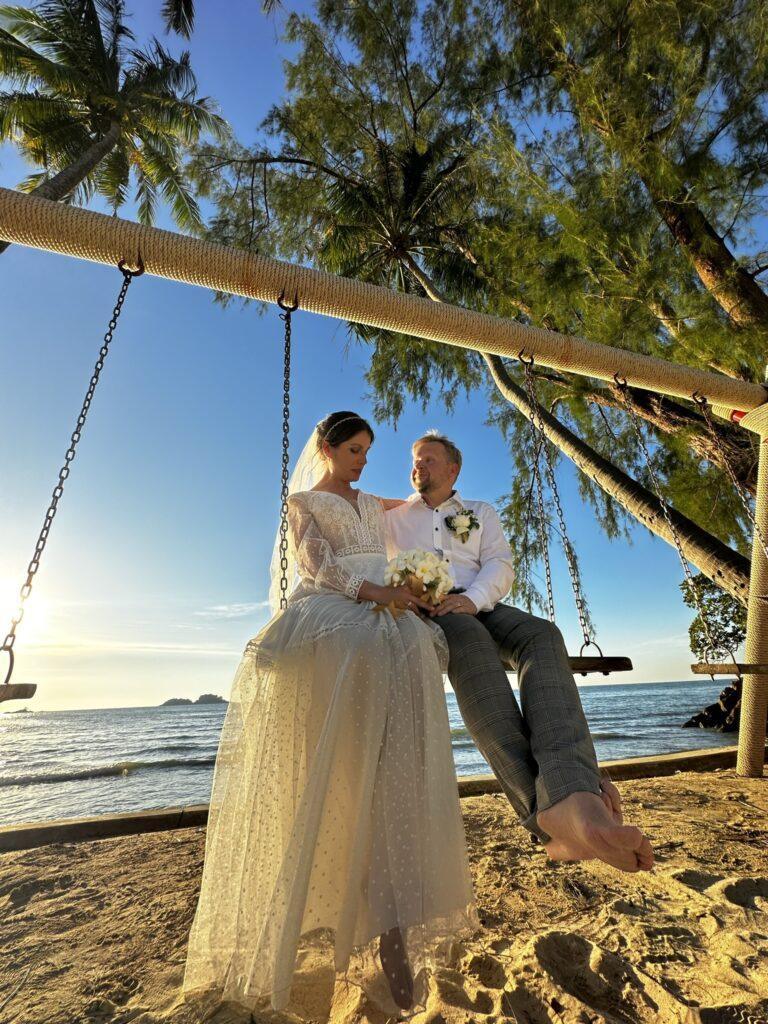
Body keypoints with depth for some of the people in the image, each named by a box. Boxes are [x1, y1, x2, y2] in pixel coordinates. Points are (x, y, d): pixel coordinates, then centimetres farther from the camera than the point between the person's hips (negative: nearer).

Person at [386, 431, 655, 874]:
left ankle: (573, 796, -53)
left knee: (542, 634, -32)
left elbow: (501, 565, 8)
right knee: (472, 642, -39)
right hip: (422, 608, -2)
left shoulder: (481, 513, 25)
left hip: (478, 606, 3)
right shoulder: (393, 514, 25)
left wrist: (473, 598, -11)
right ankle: (547, 812, -52)